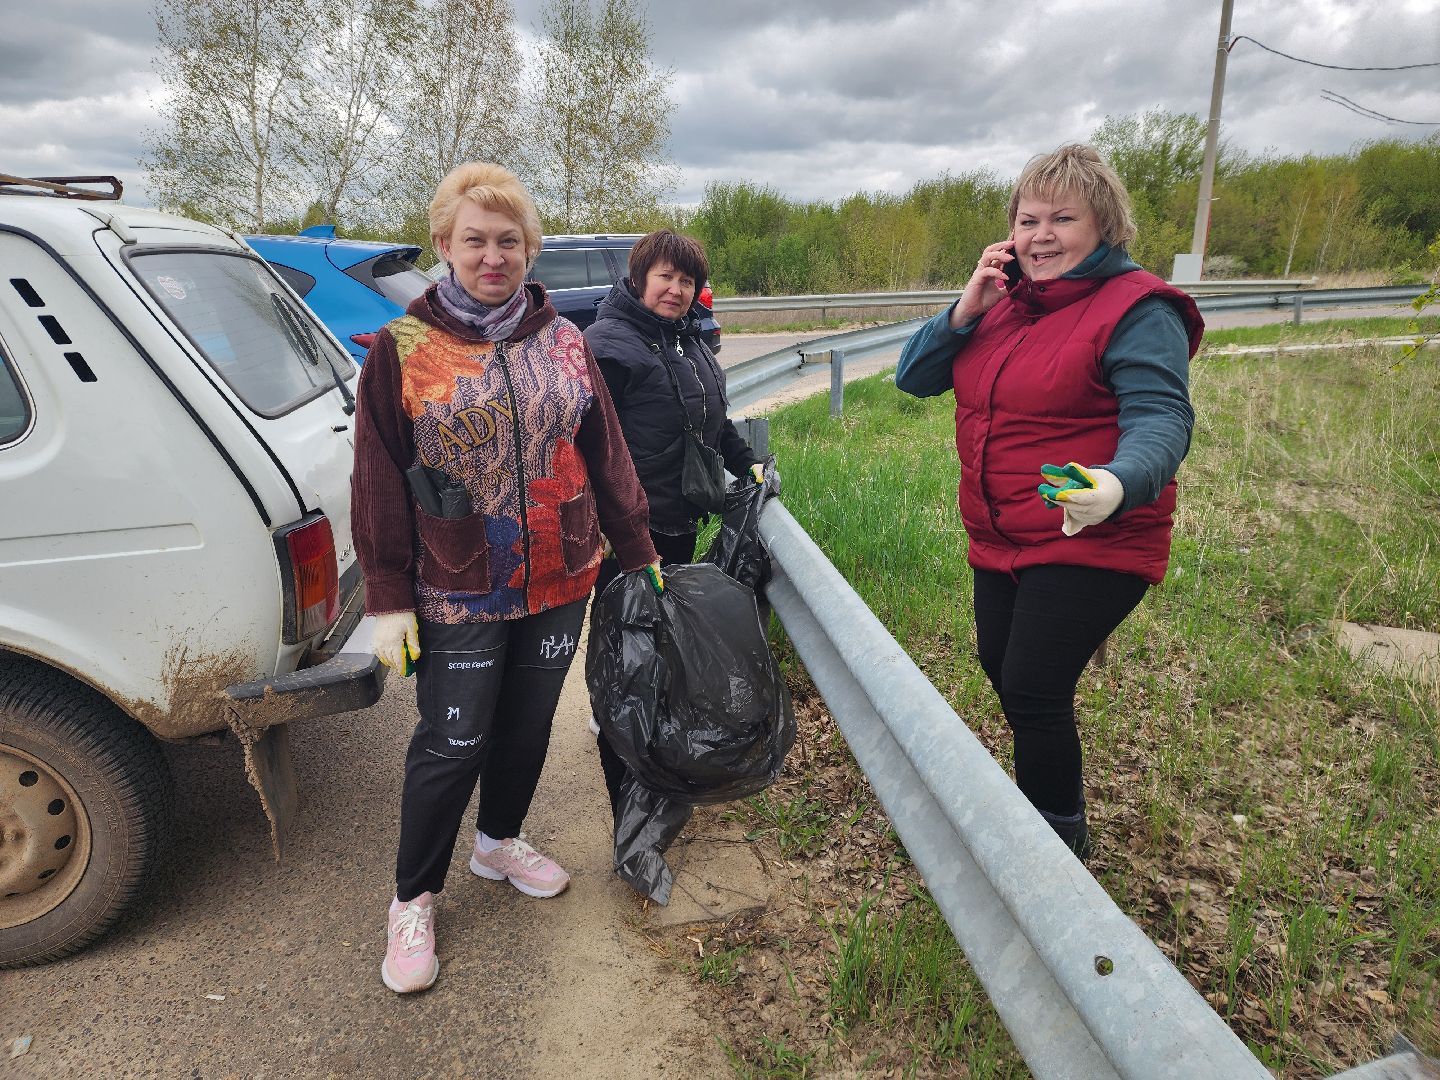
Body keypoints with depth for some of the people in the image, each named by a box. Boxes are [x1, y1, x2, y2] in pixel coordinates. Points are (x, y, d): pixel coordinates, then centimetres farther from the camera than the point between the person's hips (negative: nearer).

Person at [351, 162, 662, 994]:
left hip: (559, 582, 4)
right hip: (456, 594, -3)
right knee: (451, 746, 3)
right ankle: (414, 900, 26)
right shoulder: (403, 349, -5)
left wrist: (638, 551, 9)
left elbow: (606, 454, 8)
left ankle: (500, 840, 43)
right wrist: (388, 597, -6)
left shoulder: (564, 341, 4)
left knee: (528, 726, 17)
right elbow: (380, 482, -4)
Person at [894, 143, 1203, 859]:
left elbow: (1161, 418, -24)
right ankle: (1045, 798, 46)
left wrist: (1118, 484, -45)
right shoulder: (1003, 300, 7)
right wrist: (966, 309, -10)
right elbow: (913, 377, 5)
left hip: (1090, 541, -7)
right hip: (999, 539, 8)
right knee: (1001, 670, 20)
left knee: (1032, 691, -7)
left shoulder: (1137, 309, -13)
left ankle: (1059, 840, 18)